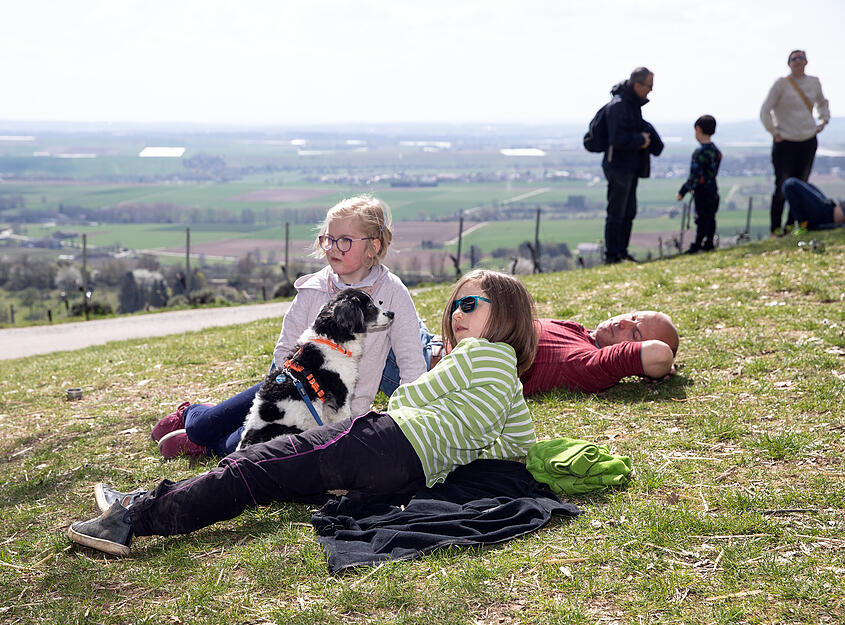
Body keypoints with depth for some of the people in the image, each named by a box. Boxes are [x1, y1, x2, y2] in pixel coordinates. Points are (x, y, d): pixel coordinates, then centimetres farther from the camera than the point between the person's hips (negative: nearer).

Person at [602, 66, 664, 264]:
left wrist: (649, 138, -2)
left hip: (630, 168, 10)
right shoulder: (618, 105, -19)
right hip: (618, 167, -10)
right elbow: (617, 139, -26)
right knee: (616, 214, -3)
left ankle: (622, 252, 22)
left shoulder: (634, 104, 11)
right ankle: (611, 255, 4)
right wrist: (640, 140, -14)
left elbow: (642, 126, 19)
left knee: (629, 212, 14)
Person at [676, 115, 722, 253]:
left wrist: (683, 191, -14)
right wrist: (693, 186, 22)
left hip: (702, 191, -9)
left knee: (701, 218, -4)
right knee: (710, 218, 14)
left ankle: (697, 245, 1)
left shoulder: (700, 152, -19)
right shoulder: (716, 150, 9)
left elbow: (695, 176, -21)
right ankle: (709, 243, 22)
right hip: (713, 189, 9)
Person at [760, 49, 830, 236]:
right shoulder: (781, 84, -8)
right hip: (785, 142, -5)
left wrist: (824, 120, 13)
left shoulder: (814, 82, 7)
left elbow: (822, 102, 28)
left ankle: (791, 224, 18)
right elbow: (765, 111, -7)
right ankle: (775, 229, 3)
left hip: (809, 142, 5)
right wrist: (774, 133, -9)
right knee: (782, 187, -7)